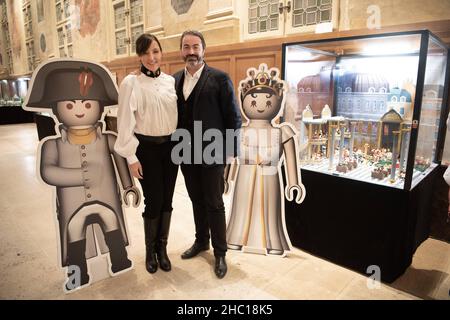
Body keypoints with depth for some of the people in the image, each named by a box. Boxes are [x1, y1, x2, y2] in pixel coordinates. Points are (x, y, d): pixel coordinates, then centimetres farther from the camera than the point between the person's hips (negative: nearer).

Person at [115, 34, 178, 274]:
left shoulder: (170, 81, 5)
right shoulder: (131, 83, -8)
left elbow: (176, 115, 10)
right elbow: (126, 123, -9)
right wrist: (131, 157, -10)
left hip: (170, 146, 4)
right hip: (146, 148, -4)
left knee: (167, 200, 9)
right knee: (153, 201, 1)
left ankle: (162, 248, 28)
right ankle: (150, 250, 25)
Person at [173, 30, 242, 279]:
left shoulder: (220, 78, -7)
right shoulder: (175, 79, 8)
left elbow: (233, 117, -7)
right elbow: (174, 114, 9)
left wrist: (231, 150, -10)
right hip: (186, 154, 5)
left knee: (214, 204, 5)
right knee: (197, 201, 18)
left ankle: (220, 252, 22)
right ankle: (201, 241, 37)